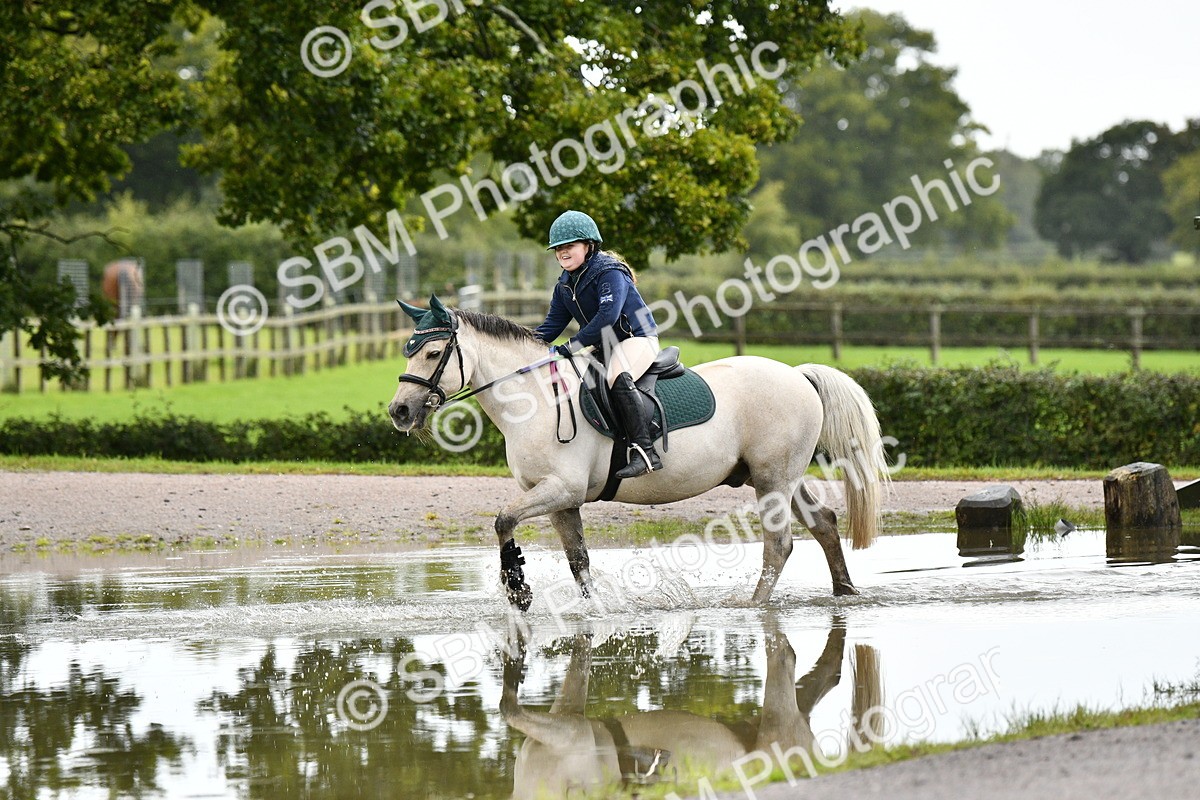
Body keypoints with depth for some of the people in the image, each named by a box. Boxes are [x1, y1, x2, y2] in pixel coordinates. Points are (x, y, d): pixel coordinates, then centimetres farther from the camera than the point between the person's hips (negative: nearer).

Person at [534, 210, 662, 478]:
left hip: (637, 337, -10)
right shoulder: (565, 285, 11)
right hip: (606, 346, 10)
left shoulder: (609, 272, -17)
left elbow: (608, 316, -29)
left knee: (617, 378, -38)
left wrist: (570, 347, -30)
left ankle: (644, 451, -43)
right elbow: (551, 325, 13)